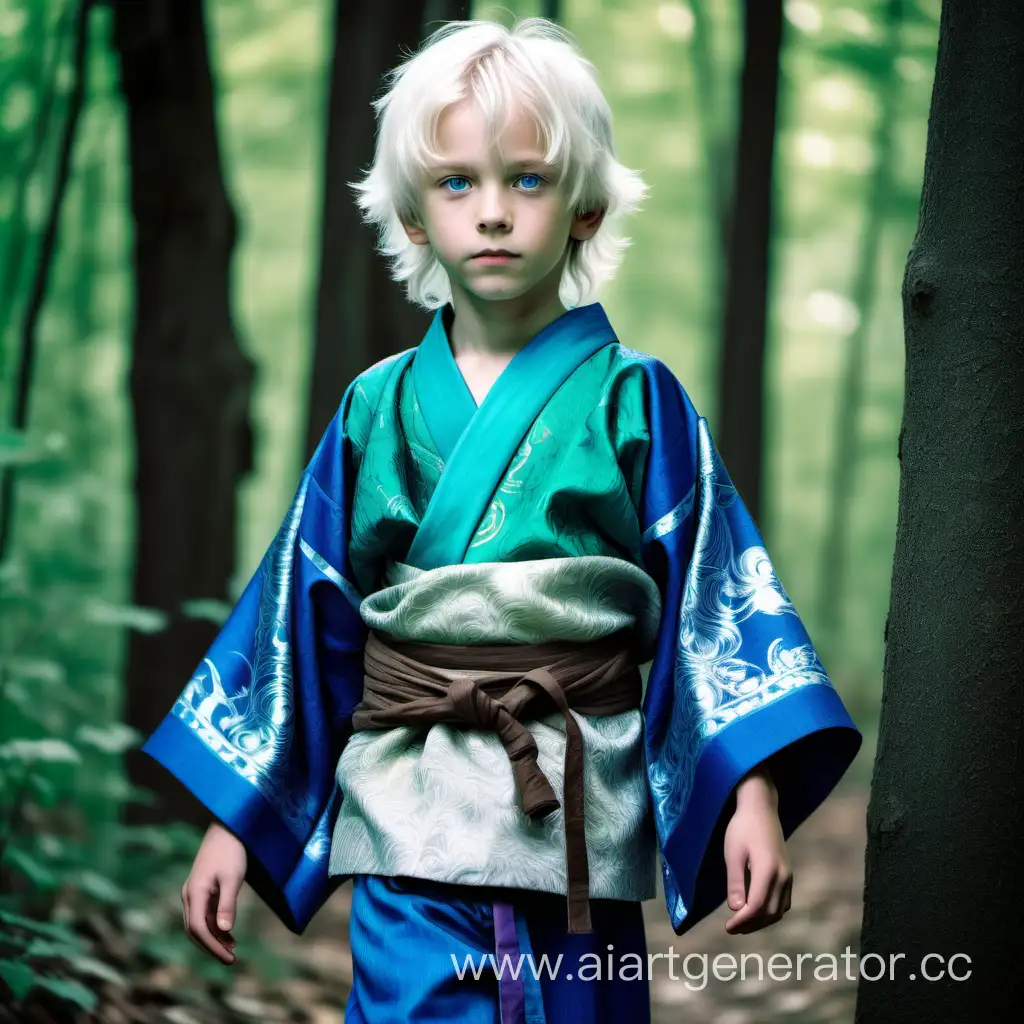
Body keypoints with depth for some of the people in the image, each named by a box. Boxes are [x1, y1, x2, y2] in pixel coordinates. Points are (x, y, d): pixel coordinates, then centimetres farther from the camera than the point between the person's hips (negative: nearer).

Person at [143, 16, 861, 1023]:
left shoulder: (636, 402, 1)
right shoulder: (377, 410, 6)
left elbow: (716, 594, -3)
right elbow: (297, 610, 10)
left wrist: (756, 795, -13)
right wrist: (231, 823, 9)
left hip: (578, 827, -1)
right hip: (411, 827, 1)